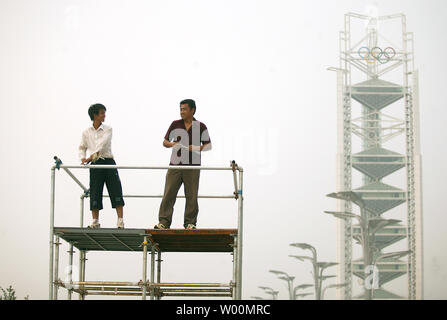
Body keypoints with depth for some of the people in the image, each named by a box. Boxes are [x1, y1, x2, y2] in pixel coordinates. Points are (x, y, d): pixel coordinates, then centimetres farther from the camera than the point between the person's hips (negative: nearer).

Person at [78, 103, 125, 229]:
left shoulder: (108, 129, 1)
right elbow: (82, 147, 13)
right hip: (95, 164, 1)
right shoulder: (86, 132, 7)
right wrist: (82, 158, -8)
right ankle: (95, 222, 9)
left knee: (116, 190, -6)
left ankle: (120, 221, -4)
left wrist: (93, 156, -24)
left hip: (108, 161, -1)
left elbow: (102, 144, -13)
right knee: (95, 193, 0)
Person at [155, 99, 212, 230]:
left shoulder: (201, 127, 3)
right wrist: (171, 144, -9)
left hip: (192, 166, -1)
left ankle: (190, 223, 10)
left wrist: (197, 148, -12)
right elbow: (165, 141, 14)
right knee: (168, 194, -3)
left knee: (191, 196, 1)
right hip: (175, 165, 1)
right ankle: (164, 222, 0)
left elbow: (208, 145, 7)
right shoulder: (175, 125, 9)